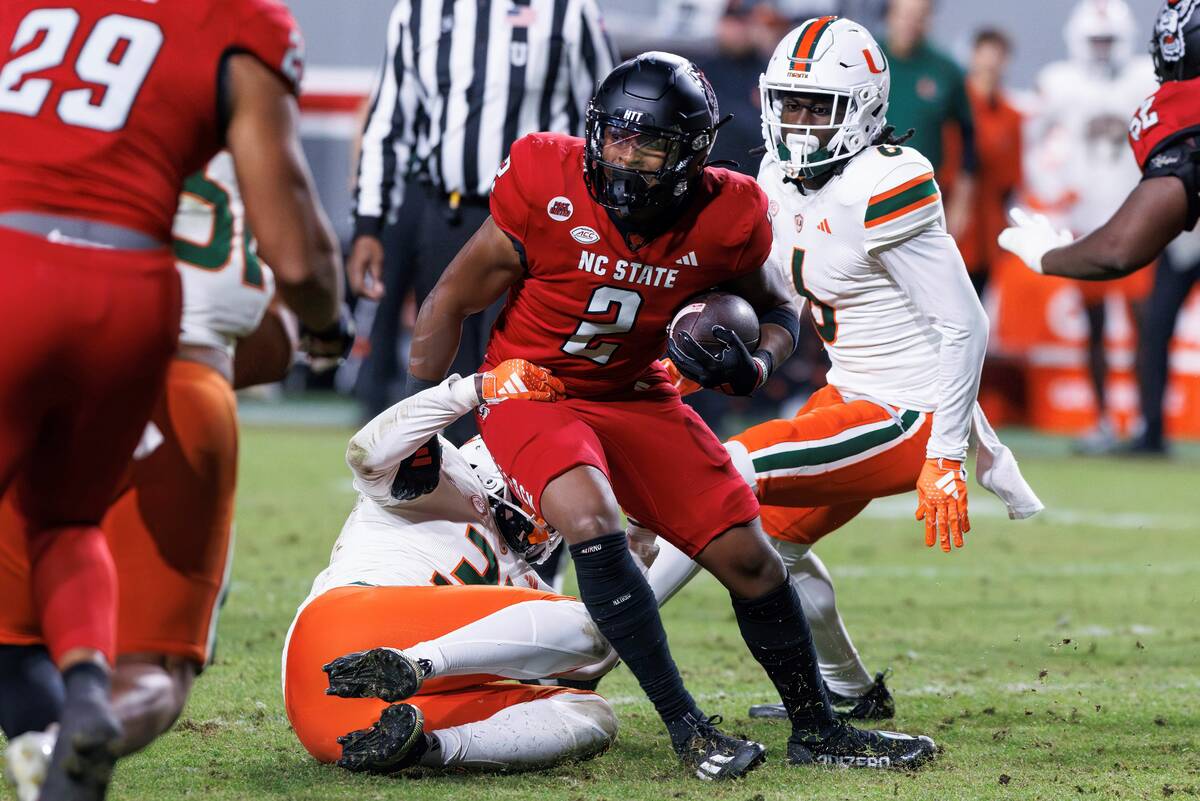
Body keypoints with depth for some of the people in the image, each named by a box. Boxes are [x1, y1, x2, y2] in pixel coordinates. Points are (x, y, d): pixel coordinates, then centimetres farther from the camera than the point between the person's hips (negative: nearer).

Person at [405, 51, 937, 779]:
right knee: (593, 522, -32)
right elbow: (455, 299, -8)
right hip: (531, 390, -4)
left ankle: (817, 729, 20)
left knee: (747, 555, 0)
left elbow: (778, 312, 6)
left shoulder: (723, 220, -14)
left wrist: (754, 366, -17)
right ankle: (688, 730, -25)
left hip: (636, 396, 4)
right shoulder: (548, 187, -21)